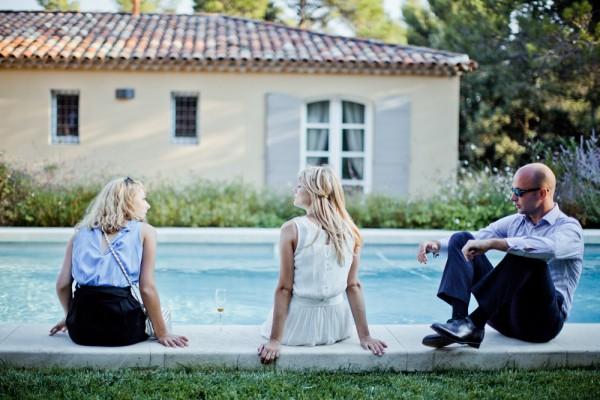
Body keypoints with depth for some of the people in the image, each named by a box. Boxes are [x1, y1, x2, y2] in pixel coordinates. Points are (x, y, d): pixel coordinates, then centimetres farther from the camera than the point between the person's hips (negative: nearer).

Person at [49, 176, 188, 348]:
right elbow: (147, 288, -2)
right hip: (120, 327, -4)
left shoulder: (81, 233, 14)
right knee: (161, 314, 29)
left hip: (81, 329, 4)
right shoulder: (144, 231, 3)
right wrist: (162, 334, 5)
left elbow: (62, 284, 10)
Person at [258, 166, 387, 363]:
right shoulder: (350, 232, -5)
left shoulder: (292, 229, -14)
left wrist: (275, 340, -11)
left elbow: (284, 288, -14)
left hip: (300, 321, -3)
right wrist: (364, 336, 1)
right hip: (335, 326, 3)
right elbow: (354, 286, -4)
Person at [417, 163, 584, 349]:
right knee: (461, 239, -4)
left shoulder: (569, 228, -6)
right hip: (507, 315, 6)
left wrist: (492, 243, -32)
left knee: (527, 255, -33)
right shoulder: (515, 222, 14)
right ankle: (458, 321, -25)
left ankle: (474, 323, -32)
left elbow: (548, 248, -30)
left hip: (542, 321, -6)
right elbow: (473, 242, 9)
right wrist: (437, 245, -10)